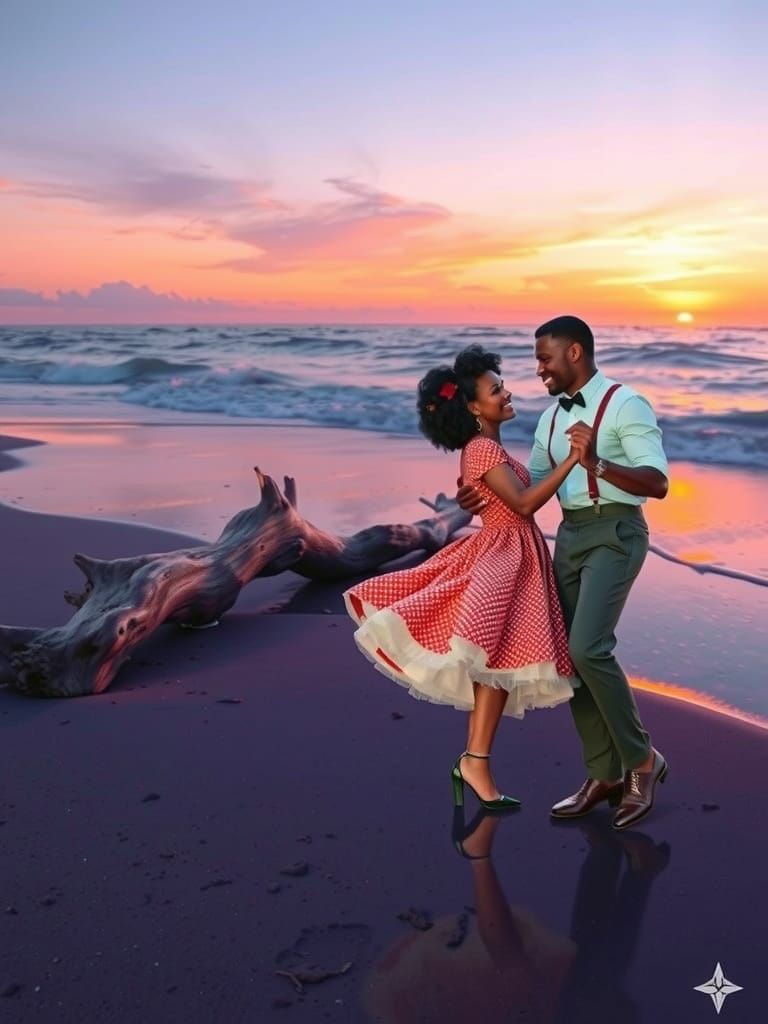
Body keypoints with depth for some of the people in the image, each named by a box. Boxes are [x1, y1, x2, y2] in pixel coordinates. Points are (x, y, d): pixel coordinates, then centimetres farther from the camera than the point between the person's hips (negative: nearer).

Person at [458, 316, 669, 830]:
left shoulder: (625, 404, -8)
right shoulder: (552, 417, 15)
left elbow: (658, 483, -17)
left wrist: (596, 464, -31)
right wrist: (486, 496, -3)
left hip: (615, 532, -8)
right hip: (570, 535, 8)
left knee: (588, 648, -20)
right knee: (570, 653, 5)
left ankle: (642, 759, -1)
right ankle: (605, 775, 16)